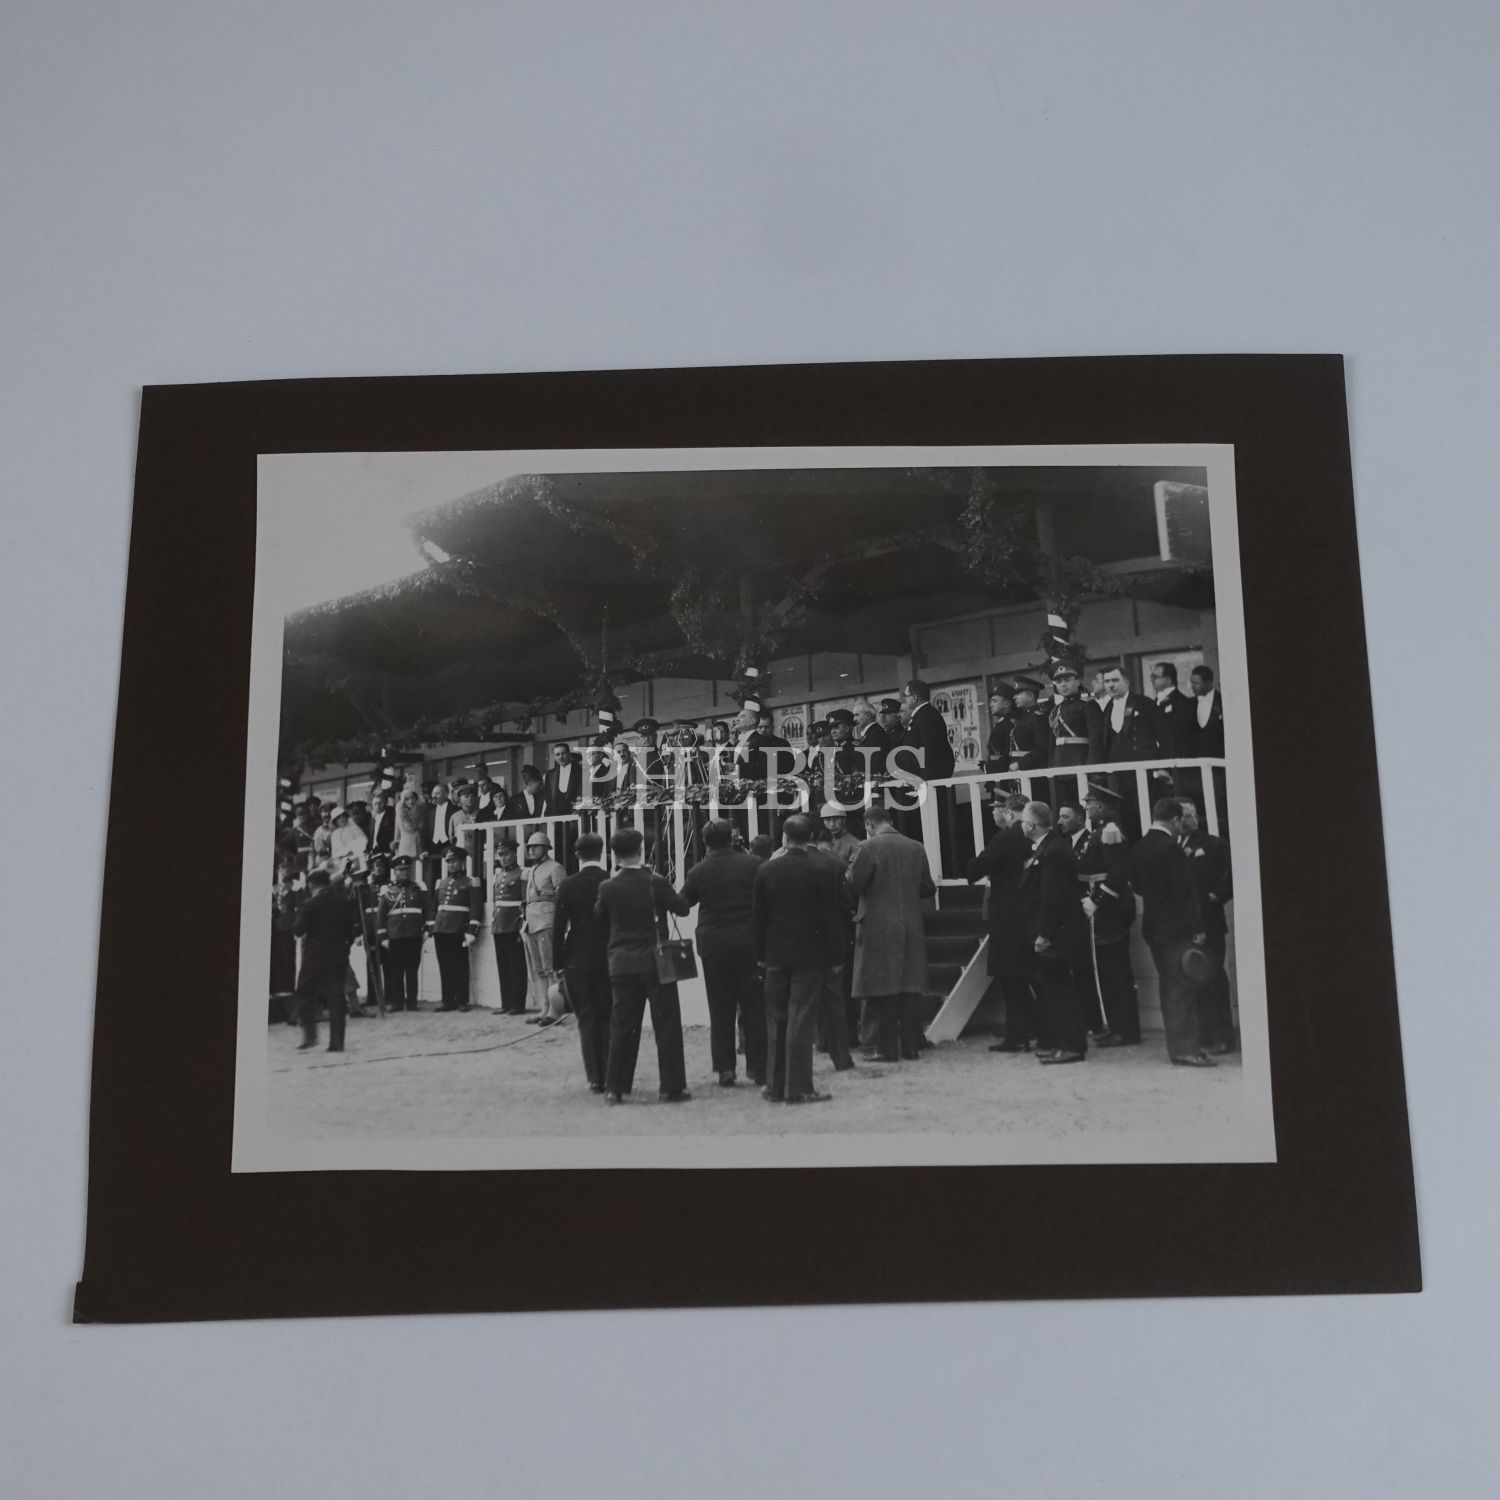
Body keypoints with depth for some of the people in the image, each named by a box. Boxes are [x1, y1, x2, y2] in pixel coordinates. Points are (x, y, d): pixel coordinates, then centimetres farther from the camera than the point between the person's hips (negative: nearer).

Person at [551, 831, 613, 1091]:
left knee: (588, 1019, 7)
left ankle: (595, 1078, 6)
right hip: (609, 959, 0)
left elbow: (559, 928, -4)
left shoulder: (567, 886, -5)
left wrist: (559, 964, 3)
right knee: (609, 1018, 9)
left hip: (578, 961, 0)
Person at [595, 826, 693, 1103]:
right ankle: (670, 1087, 7)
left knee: (621, 1027, 9)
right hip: (655, 962, -3)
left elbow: (598, 915, 14)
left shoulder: (607, 887, -4)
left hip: (621, 964, 3)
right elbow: (682, 909, -2)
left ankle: (614, 1088, 10)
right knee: (666, 1025, 5)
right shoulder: (656, 882, -11)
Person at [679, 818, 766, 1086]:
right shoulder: (752, 864, -5)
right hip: (749, 944, 0)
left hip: (714, 947, 0)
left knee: (720, 1011, 8)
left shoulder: (698, 872, -4)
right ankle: (758, 1069, 7)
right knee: (754, 1008, 6)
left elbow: (683, 903, 10)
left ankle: (725, 1069, 10)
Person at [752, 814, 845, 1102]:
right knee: (801, 1021, 0)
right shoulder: (824, 870, -9)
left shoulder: (766, 870, -1)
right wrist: (835, 956, -1)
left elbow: (757, 917, 3)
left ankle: (775, 1086, 16)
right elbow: (832, 916, -8)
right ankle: (798, 1088, 1)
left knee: (776, 1021, 11)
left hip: (776, 956, 3)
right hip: (810, 954, -3)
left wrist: (761, 953, 12)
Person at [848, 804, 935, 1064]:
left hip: (878, 928, -4)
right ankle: (911, 1046, 12)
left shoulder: (869, 848, -10)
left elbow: (854, 885, -10)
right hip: (911, 927, 5)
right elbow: (927, 887, 9)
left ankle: (887, 1048, 2)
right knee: (911, 988, 9)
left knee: (882, 990, 1)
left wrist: (851, 868, 10)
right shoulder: (916, 848, 5)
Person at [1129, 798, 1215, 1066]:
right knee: (1183, 986, -4)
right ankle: (1186, 1047, -5)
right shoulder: (1171, 848, -17)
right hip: (1176, 927, -8)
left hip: (1152, 927, 8)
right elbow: (1184, 890, -17)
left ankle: (1177, 1045, 19)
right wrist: (1197, 927, -13)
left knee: (1169, 986, 13)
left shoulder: (1138, 849, 7)